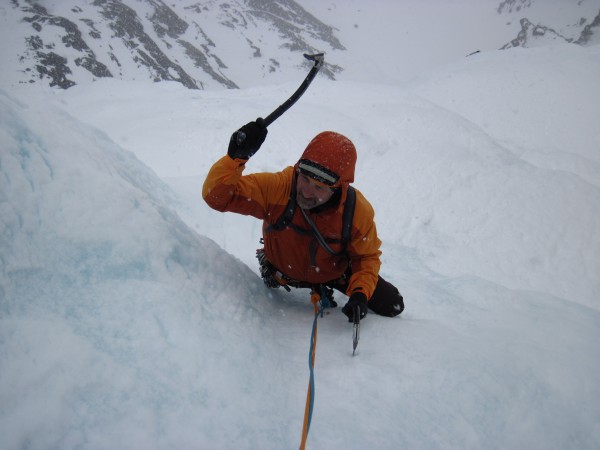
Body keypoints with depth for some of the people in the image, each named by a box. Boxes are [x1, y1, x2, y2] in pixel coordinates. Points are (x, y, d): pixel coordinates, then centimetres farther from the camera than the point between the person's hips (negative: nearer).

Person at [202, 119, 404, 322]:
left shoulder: (358, 211, -31)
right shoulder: (276, 187, -36)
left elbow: (366, 256, -15)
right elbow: (216, 196, -37)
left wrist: (360, 294, -31)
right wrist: (236, 157, -54)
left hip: (334, 272, 1)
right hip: (283, 269, 0)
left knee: (392, 306, 4)